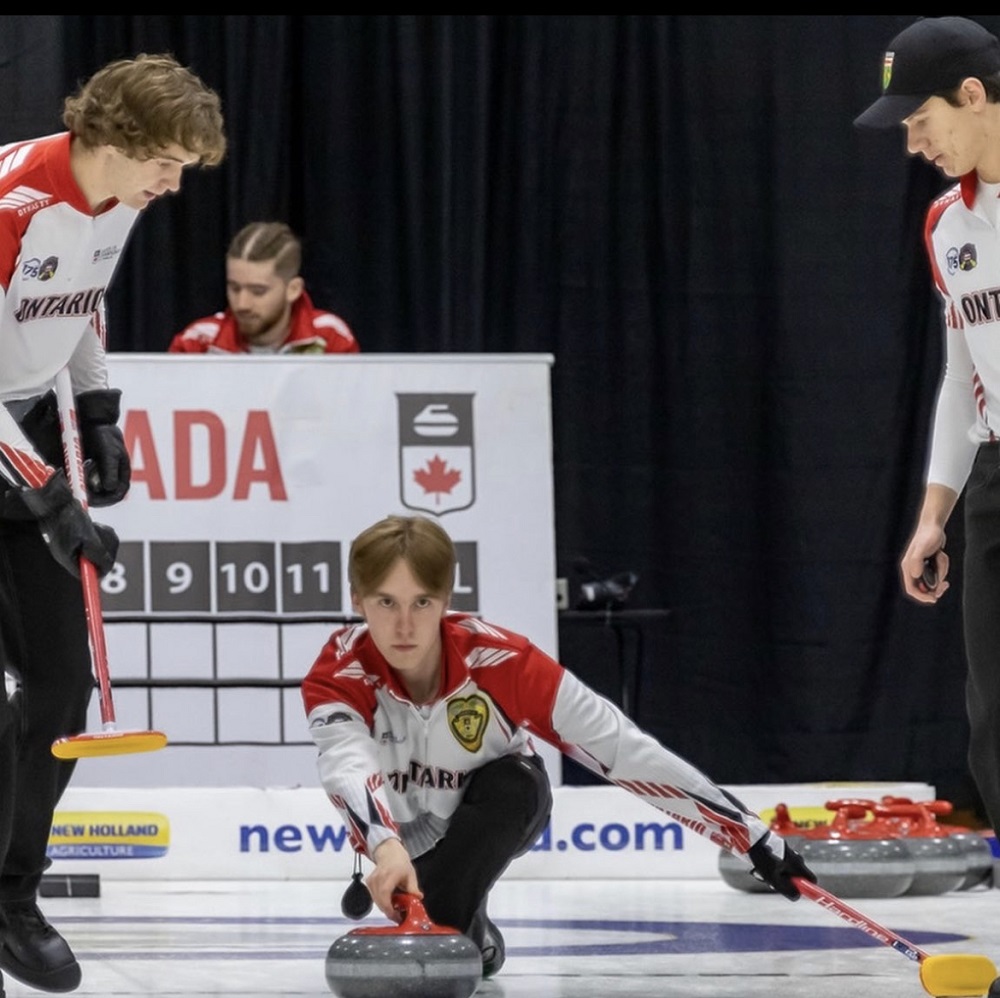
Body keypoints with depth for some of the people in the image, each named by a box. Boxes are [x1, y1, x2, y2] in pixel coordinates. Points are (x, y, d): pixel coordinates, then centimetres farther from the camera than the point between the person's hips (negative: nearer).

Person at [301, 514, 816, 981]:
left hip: (500, 812, -3)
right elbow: (347, 765, -52)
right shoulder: (338, 675, -31)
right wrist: (386, 850, -75)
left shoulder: (496, 660, -33)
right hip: (401, 833, 3)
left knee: (510, 784, -32)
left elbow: (625, 751, -32)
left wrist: (756, 838, -34)